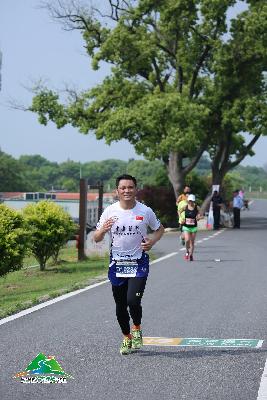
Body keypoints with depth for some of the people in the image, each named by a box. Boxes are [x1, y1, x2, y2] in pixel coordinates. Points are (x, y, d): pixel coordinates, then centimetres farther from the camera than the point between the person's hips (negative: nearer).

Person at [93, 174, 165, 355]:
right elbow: (96, 238, 3)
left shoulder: (145, 211, -3)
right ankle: (127, 337, 31)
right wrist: (103, 230, -20)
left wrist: (152, 241, -8)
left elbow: (160, 229, 13)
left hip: (139, 262, -2)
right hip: (117, 263, 2)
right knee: (120, 305, 9)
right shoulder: (110, 211, -3)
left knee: (133, 300, -18)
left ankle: (137, 329, 12)